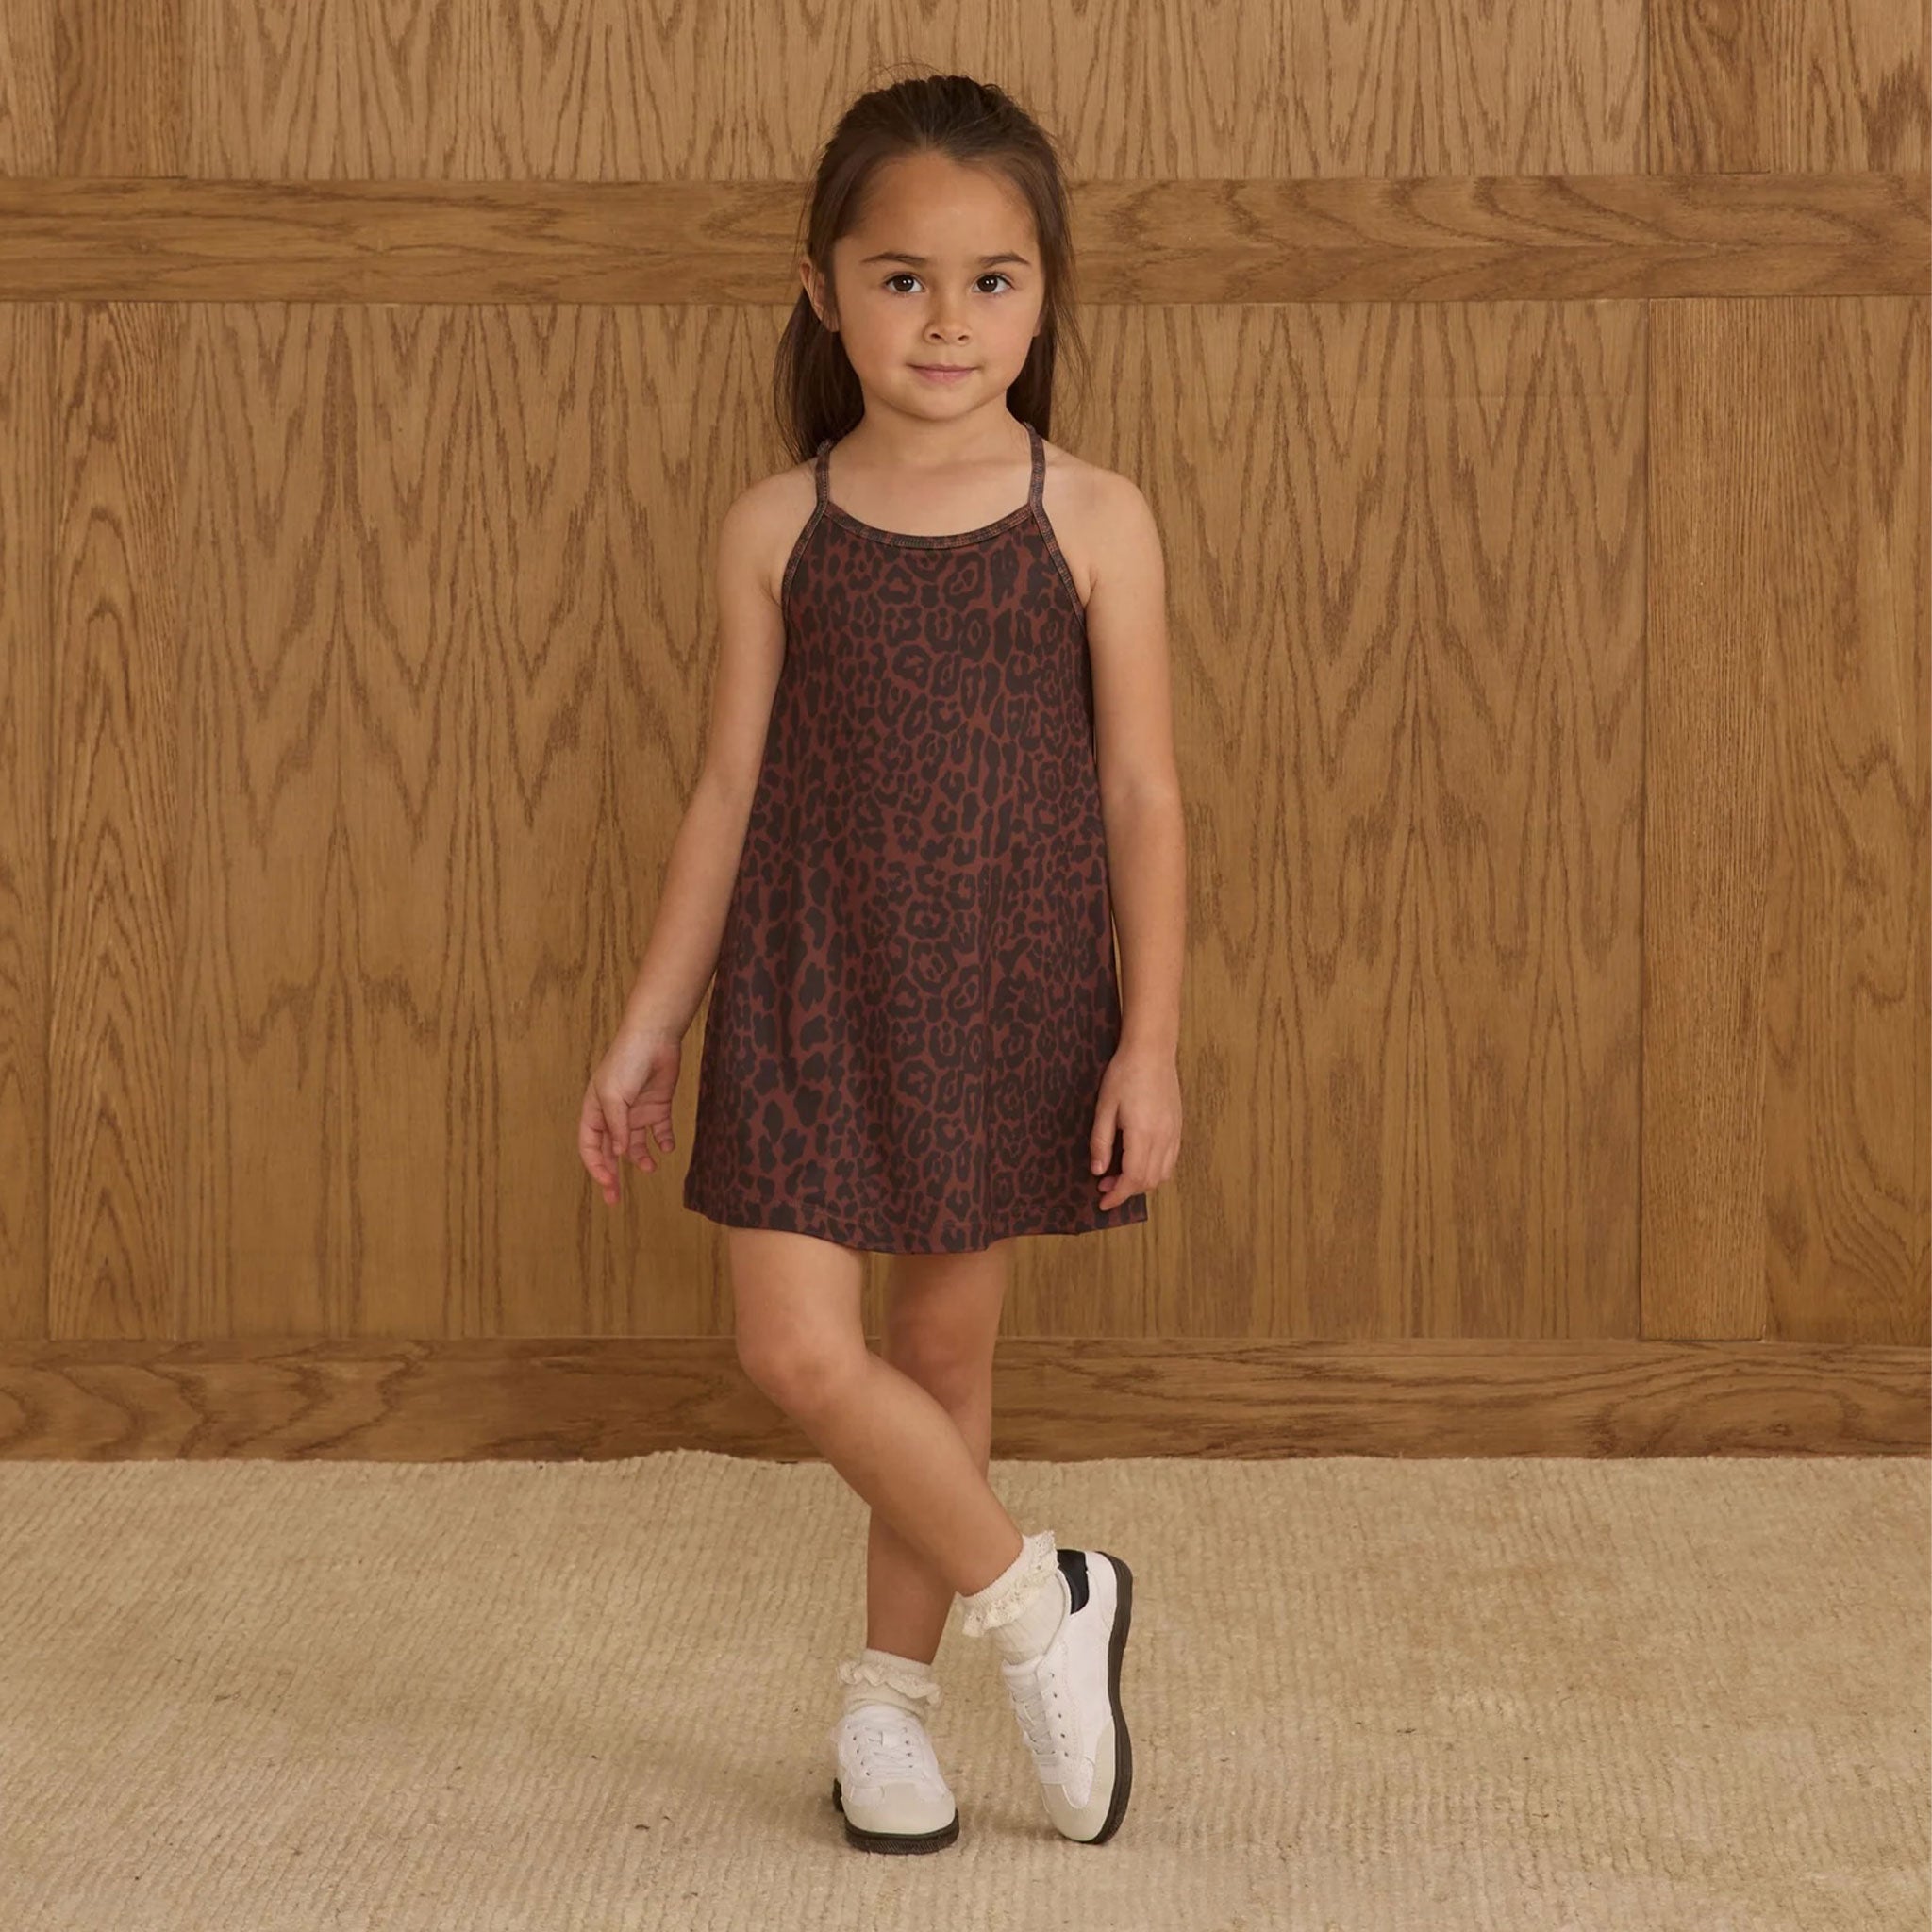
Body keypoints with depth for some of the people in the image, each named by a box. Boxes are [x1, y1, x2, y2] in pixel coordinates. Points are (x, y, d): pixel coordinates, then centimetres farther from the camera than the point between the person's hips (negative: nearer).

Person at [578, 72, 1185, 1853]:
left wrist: (1149, 1040, -8)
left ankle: (890, 1698, 26)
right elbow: (733, 792, 4)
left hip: (1011, 998, -1)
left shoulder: (1093, 521, -5)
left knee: (946, 1352, 9)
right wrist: (650, 1025, 4)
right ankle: (1043, 1604, 11)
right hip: (812, 988, 1)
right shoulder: (777, 529, -2)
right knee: (797, 1349, -7)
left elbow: (1143, 797, -3)